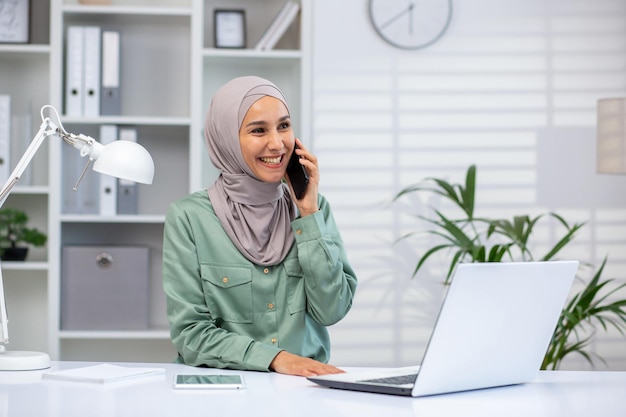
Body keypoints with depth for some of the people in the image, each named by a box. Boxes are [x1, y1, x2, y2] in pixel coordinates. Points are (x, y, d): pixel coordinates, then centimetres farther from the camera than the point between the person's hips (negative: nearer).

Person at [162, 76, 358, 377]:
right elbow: (190, 333, -6)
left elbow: (331, 311, -1)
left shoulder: (314, 207, 7)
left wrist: (309, 214, -4)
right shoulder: (189, 217, -3)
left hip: (305, 386, 1)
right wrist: (273, 358, -17)